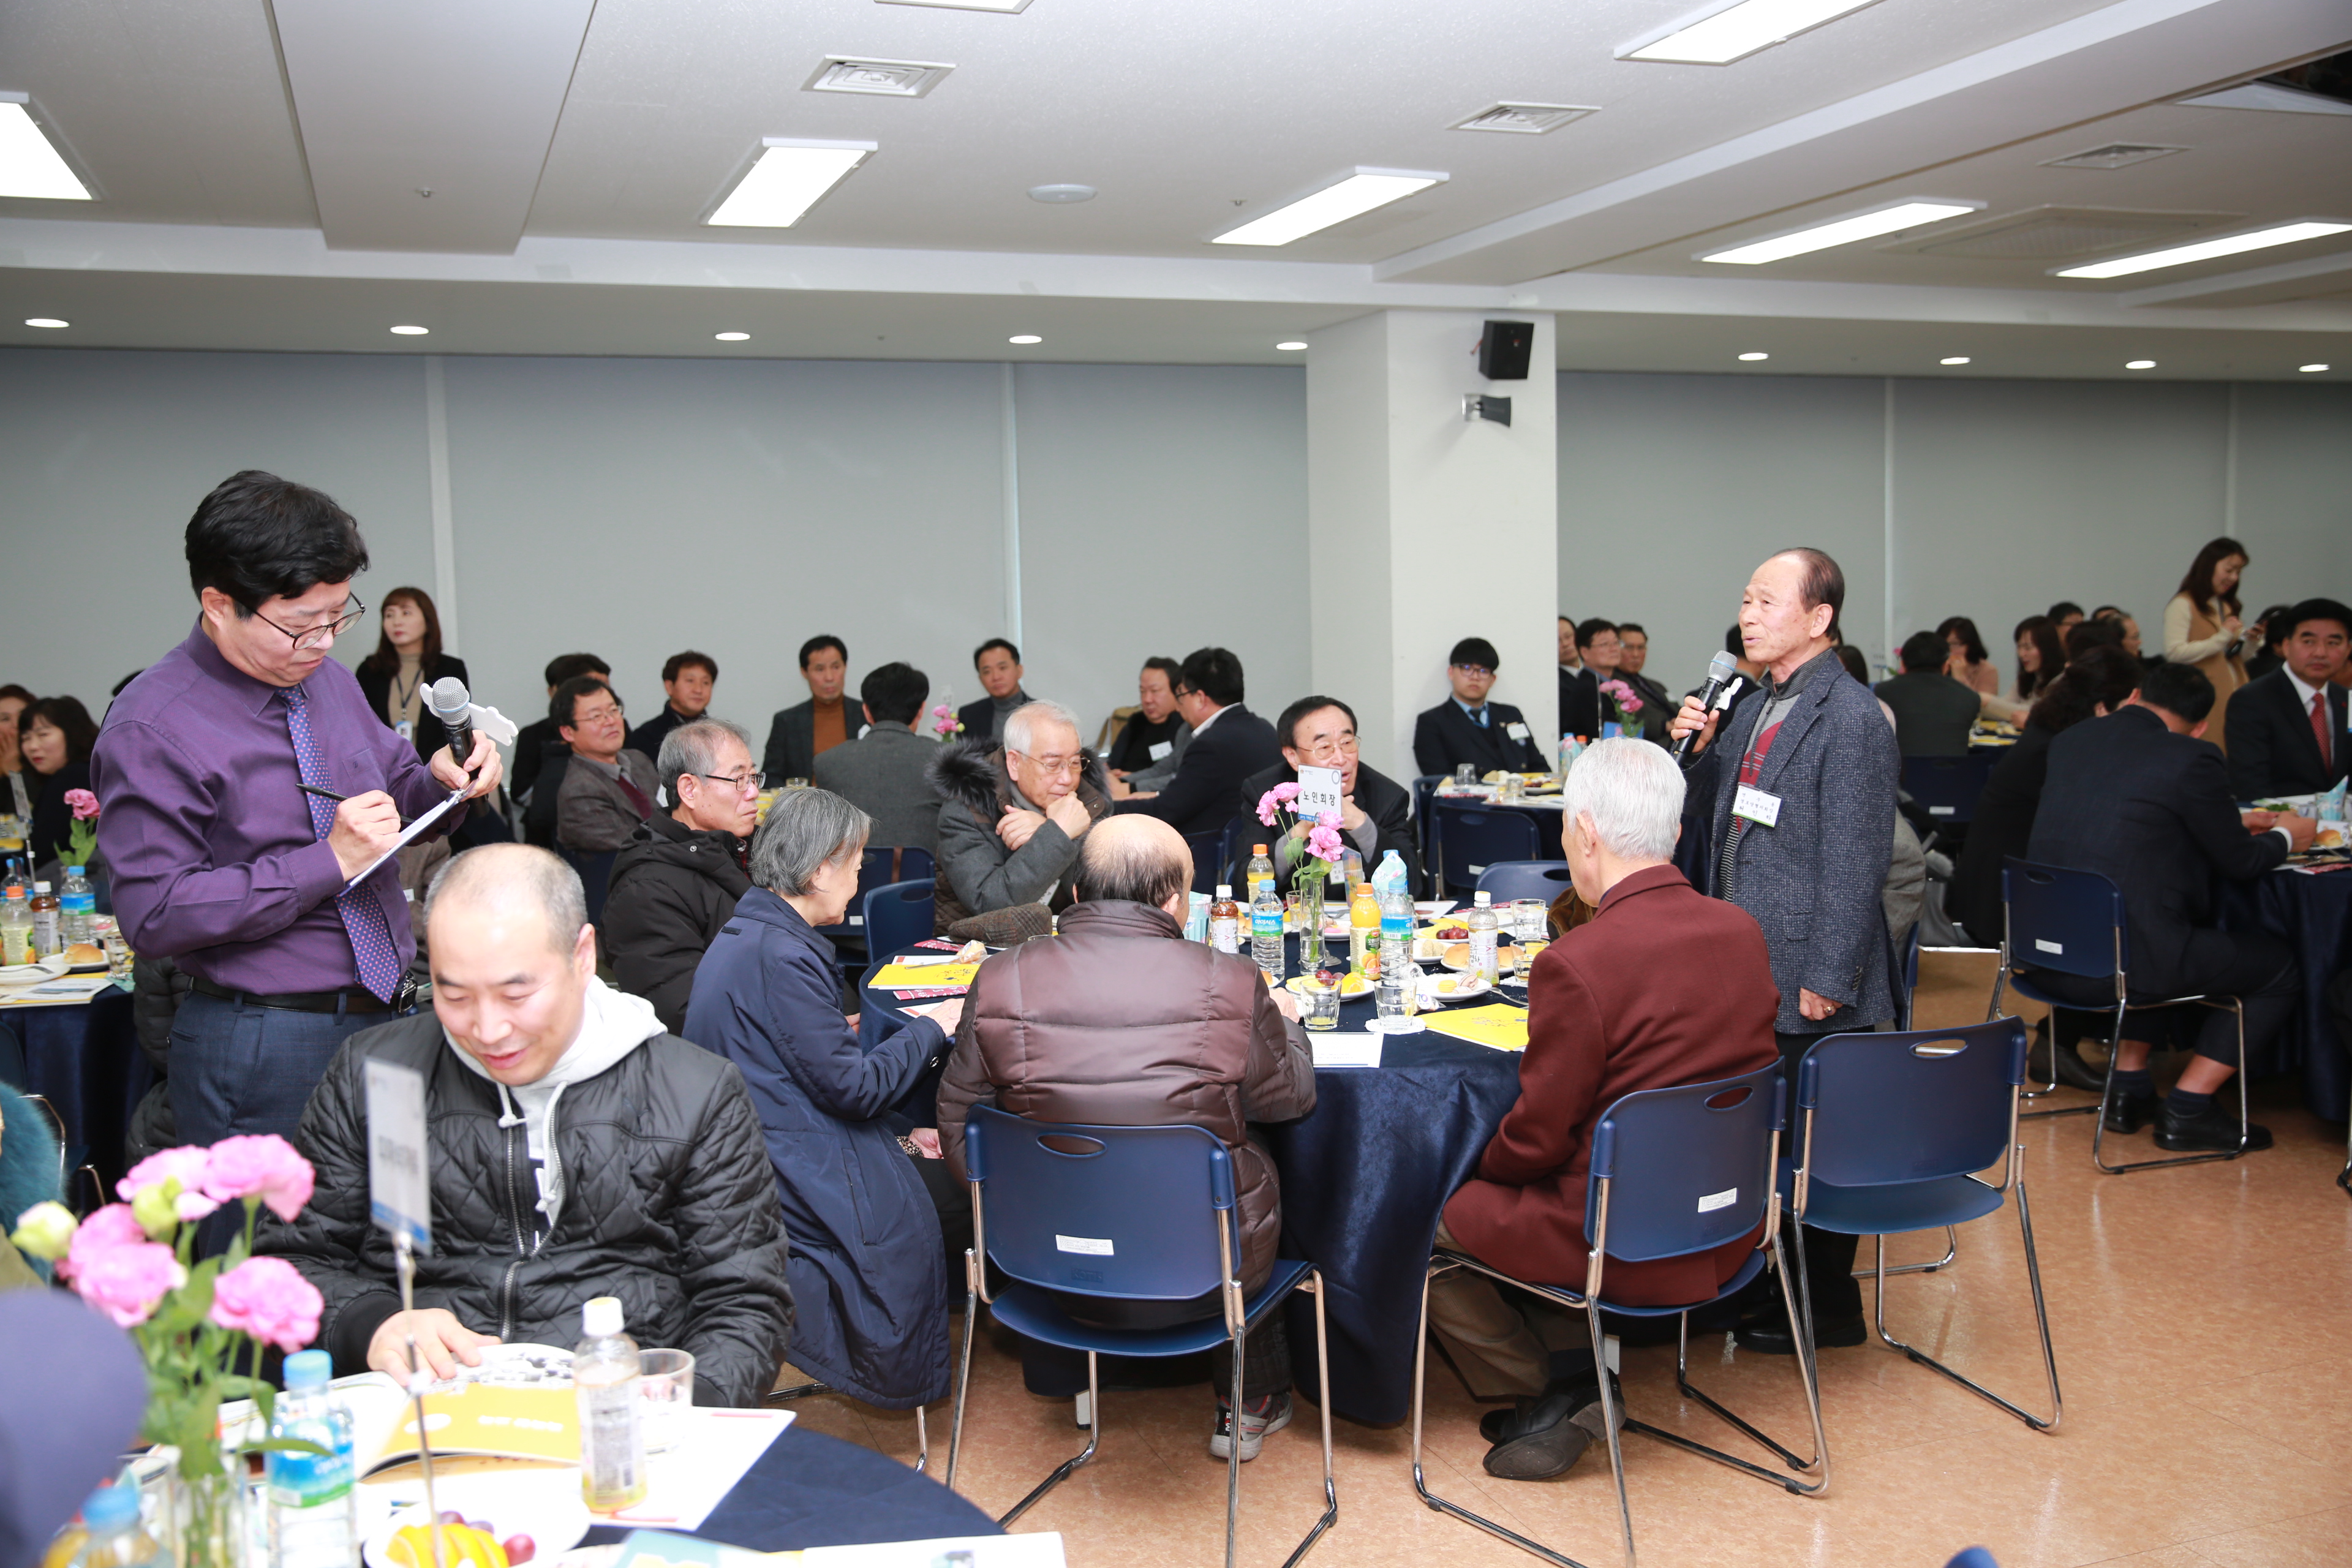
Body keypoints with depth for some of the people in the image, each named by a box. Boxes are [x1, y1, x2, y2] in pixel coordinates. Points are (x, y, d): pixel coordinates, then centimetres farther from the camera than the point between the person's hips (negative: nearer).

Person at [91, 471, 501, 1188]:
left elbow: (396, 796, 21)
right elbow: (155, 914, -17)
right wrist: (330, 862, -20)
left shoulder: (330, 680, 9)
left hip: (384, 1019, 7)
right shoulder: (151, 729, -13)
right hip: (263, 1054, -7)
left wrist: (441, 780, -3)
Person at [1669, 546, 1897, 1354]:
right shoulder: (1757, 709, 12)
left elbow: (1855, 863, -19)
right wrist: (1700, 752, 3)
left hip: (1806, 983, -9)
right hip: (1748, 970, 9)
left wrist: (1825, 980, -20)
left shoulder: (1851, 719, -16)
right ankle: (1765, 1283, 32)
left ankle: (1826, 1310, 20)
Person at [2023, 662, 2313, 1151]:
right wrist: (2284, 837, 26)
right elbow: (2239, 864, 4)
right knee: (2280, 965, 13)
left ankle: (2130, 1089, 34)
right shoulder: (2192, 759, -8)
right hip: (2118, 964, -7)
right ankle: (2188, 1109, 14)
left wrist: (2232, 824, 35)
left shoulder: (2070, 740, 11)